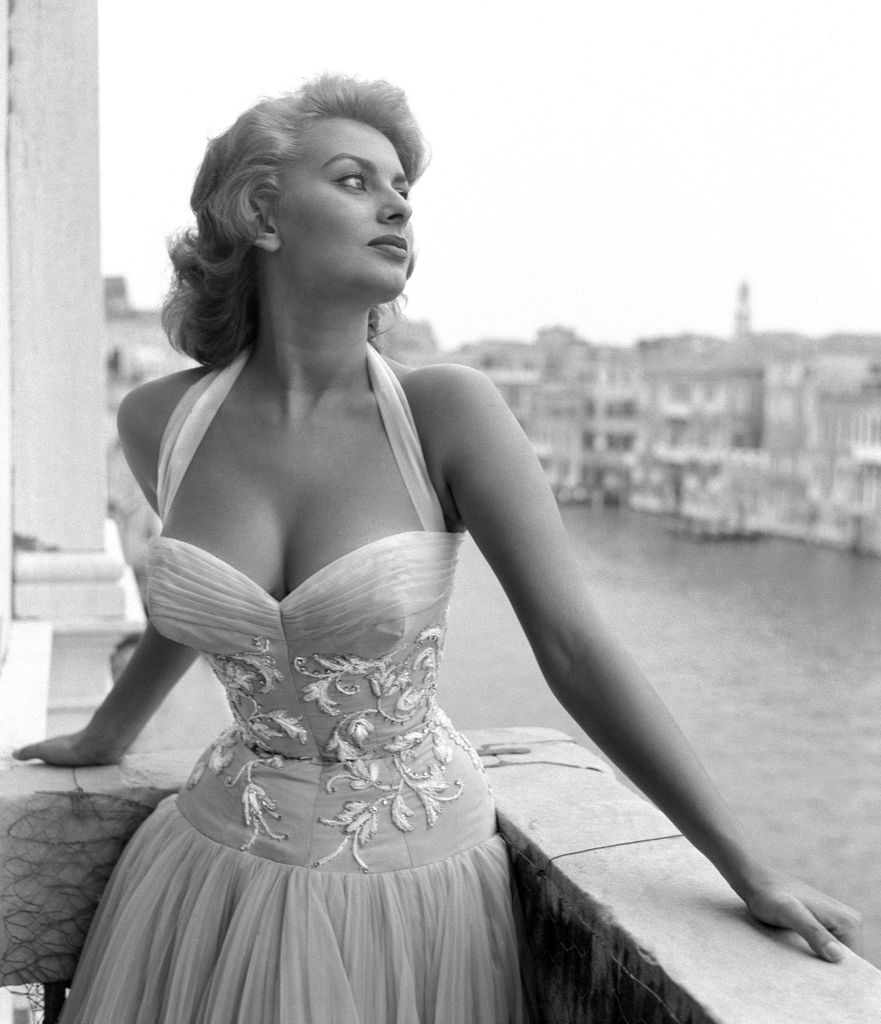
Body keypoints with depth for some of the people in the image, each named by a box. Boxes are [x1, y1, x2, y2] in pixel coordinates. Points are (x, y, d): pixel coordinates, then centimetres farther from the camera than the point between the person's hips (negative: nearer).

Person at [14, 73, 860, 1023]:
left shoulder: (448, 410, -17)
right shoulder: (158, 421, -8)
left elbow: (575, 648, -16)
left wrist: (752, 874, -13)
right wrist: (107, 732, 27)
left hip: (411, 882, -2)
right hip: (220, 870, 3)